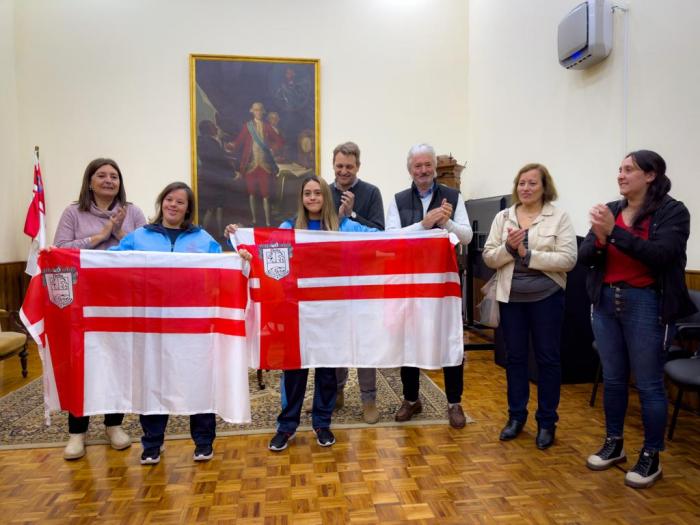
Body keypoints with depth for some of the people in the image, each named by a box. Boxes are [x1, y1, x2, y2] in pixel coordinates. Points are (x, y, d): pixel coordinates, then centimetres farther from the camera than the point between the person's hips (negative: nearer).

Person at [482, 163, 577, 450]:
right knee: (515, 357, 12)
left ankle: (547, 422, 21)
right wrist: (508, 248, -17)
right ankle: (516, 416, 26)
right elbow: (488, 257, 2)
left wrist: (528, 255, -17)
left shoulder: (560, 217, -3)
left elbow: (568, 259, -13)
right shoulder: (503, 217, 6)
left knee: (548, 359, 7)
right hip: (511, 297, 3)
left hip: (546, 297, -3)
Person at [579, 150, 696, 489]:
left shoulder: (673, 212, -5)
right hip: (605, 301, 5)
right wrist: (599, 240, -18)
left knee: (648, 383, 4)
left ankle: (651, 457, 20)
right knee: (612, 378, 14)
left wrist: (614, 231, -24)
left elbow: (659, 255, -20)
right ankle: (613, 444, 30)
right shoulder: (610, 210, 6)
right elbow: (584, 257, 2)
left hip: (645, 304, -4)